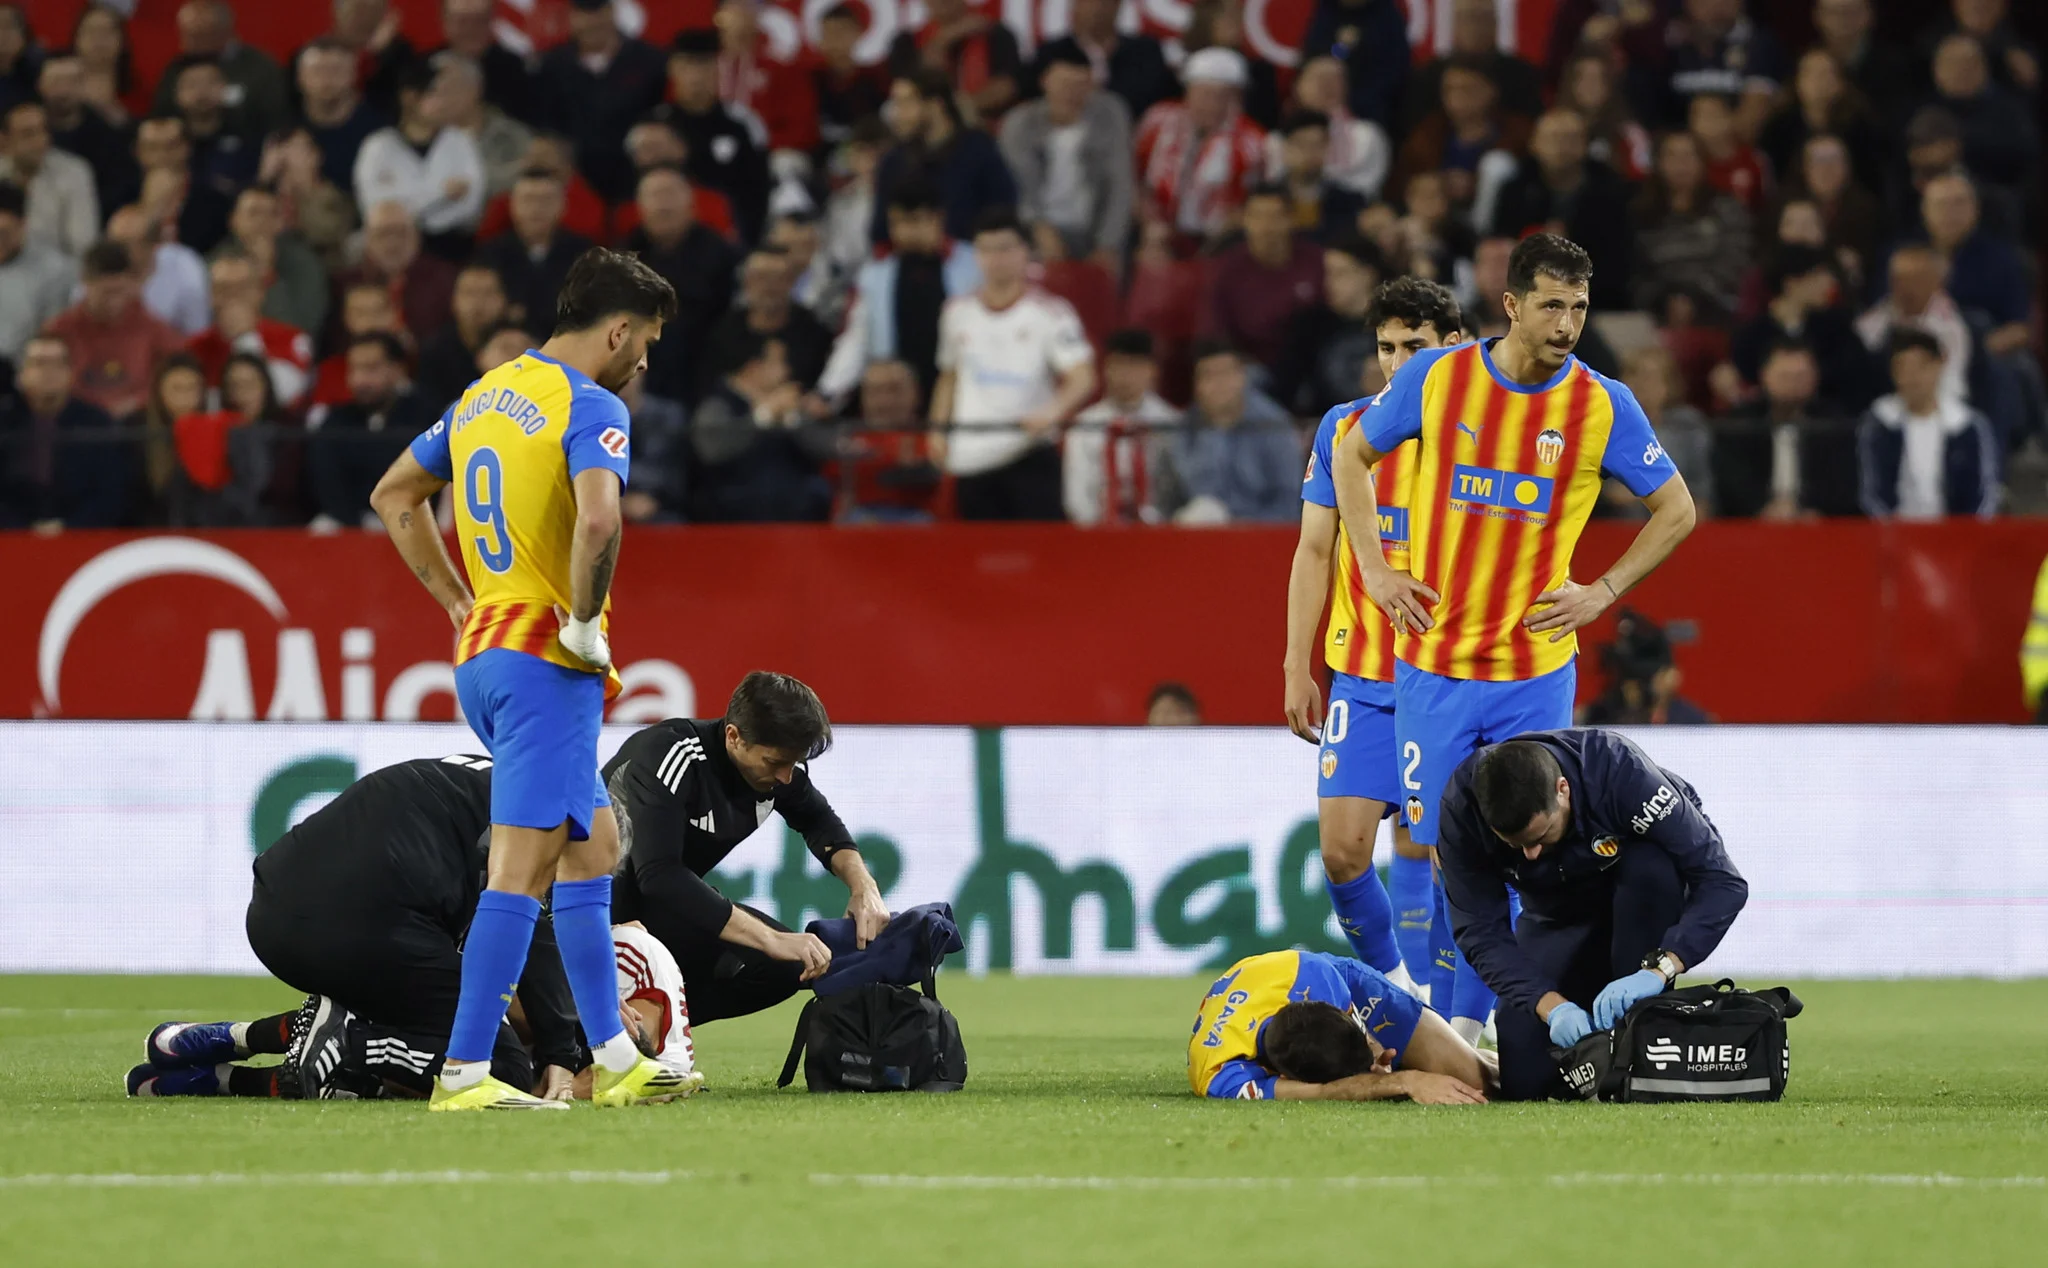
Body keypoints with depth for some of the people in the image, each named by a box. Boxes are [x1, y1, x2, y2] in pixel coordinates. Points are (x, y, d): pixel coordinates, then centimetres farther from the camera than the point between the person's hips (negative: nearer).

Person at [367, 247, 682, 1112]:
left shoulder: (485, 396, 14)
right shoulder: (592, 409, -12)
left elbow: (394, 496, 24)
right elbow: (598, 519, -30)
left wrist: (459, 603, 21)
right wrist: (584, 626, -17)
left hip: (481, 650, 9)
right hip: (546, 660, -9)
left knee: (592, 844, 17)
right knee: (521, 869, -9)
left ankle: (614, 1060, 19)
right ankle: (464, 1072, -12)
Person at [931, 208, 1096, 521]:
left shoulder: (1050, 312, -4)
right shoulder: (957, 312, 11)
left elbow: (1082, 380, -12)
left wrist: (1052, 412, -30)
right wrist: (940, 429, 11)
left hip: (1030, 457, -4)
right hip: (971, 459, 4)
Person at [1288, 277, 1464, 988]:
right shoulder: (1345, 429, 6)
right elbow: (1314, 553, 10)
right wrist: (1297, 668, 6)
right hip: (1360, 679, 2)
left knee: (1419, 848, -3)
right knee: (1342, 848, -6)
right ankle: (1390, 980, 16)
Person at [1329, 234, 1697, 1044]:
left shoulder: (1604, 406, -4)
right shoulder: (1435, 378, -3)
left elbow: (1676, 510, 9)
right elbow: (1351, 457, 13)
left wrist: (1602, 593, 0)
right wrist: (1374, 569, 4)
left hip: (1537, 671, 0)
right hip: (1432, 667, 0)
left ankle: (1466, 1027, 6)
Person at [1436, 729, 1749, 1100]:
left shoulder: (1620, 770, -36)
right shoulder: (1461, 808, -29)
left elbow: (1722, 883, -36)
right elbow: (1481, 933, -25)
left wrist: (1658, 970, -48)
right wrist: (1551, 1006, -39)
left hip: (1646, 894, -1)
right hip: (1557, 914, 2)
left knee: (1649, 867, -38)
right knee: (1525, 1080, -17)